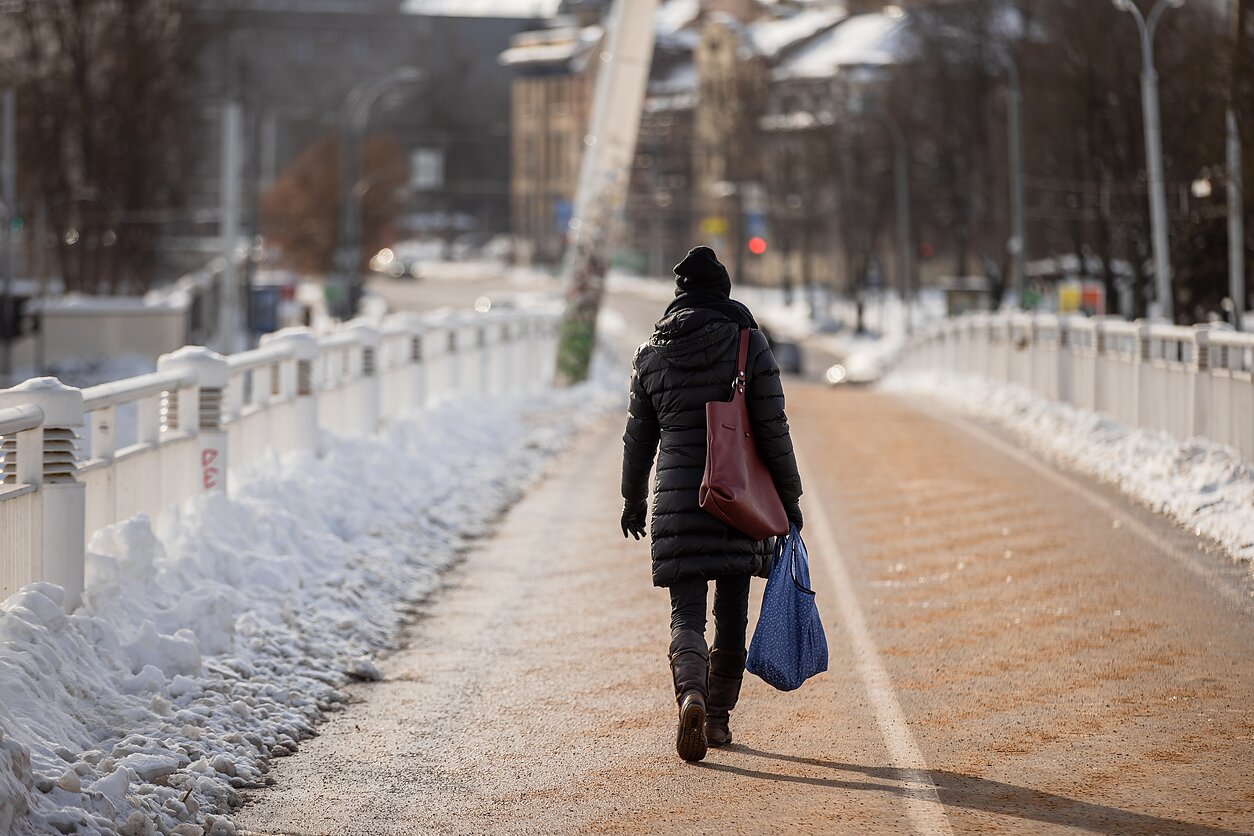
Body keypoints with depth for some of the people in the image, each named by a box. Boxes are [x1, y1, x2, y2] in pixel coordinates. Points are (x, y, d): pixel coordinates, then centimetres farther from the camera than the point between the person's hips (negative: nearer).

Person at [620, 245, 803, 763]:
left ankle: (692, 694, -27)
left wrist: (633, 500, 24)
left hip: (677, 498, 1)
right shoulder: (749, 345, -4)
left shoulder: (651, 354, 3)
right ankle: (719, 717, 19)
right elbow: (773, 430, -6)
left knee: (687, 613, -1)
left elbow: (639, 438, 11)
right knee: (732, 612, 13)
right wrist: (788, 496, 3)